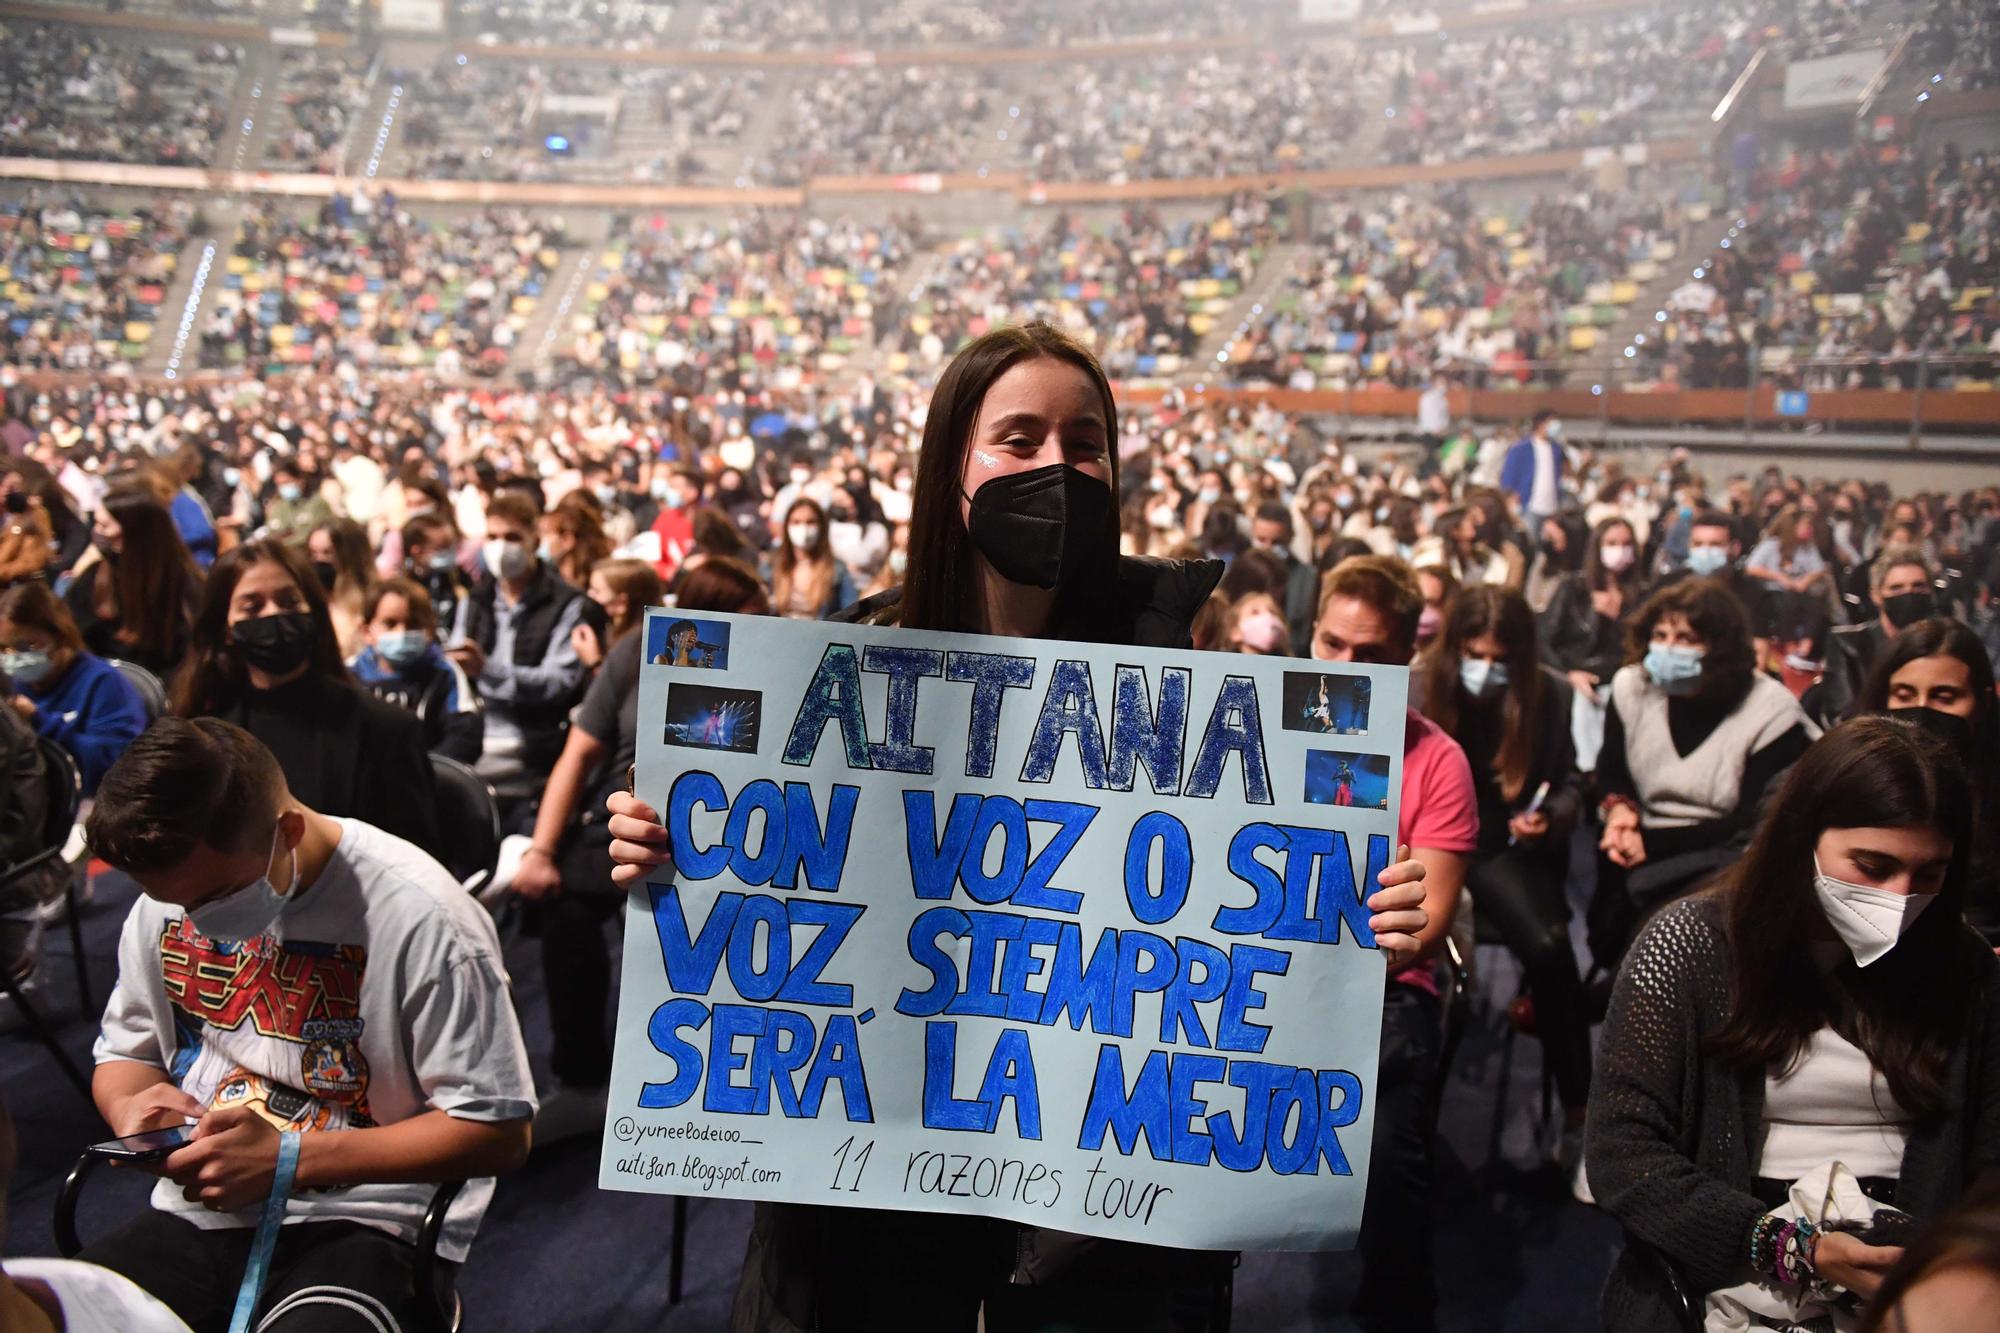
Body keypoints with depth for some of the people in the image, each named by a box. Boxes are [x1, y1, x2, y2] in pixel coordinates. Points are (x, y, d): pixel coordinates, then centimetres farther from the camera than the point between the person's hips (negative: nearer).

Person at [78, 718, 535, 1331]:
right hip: (193, 1217, 6)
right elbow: (124, 1053, 21)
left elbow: (498, 1133, -14)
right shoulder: (166, 895, 4)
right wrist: (130, 1109, -5)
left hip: (358, 1228, -5)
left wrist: (288, 1157, -18)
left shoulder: (421, 917, -17)